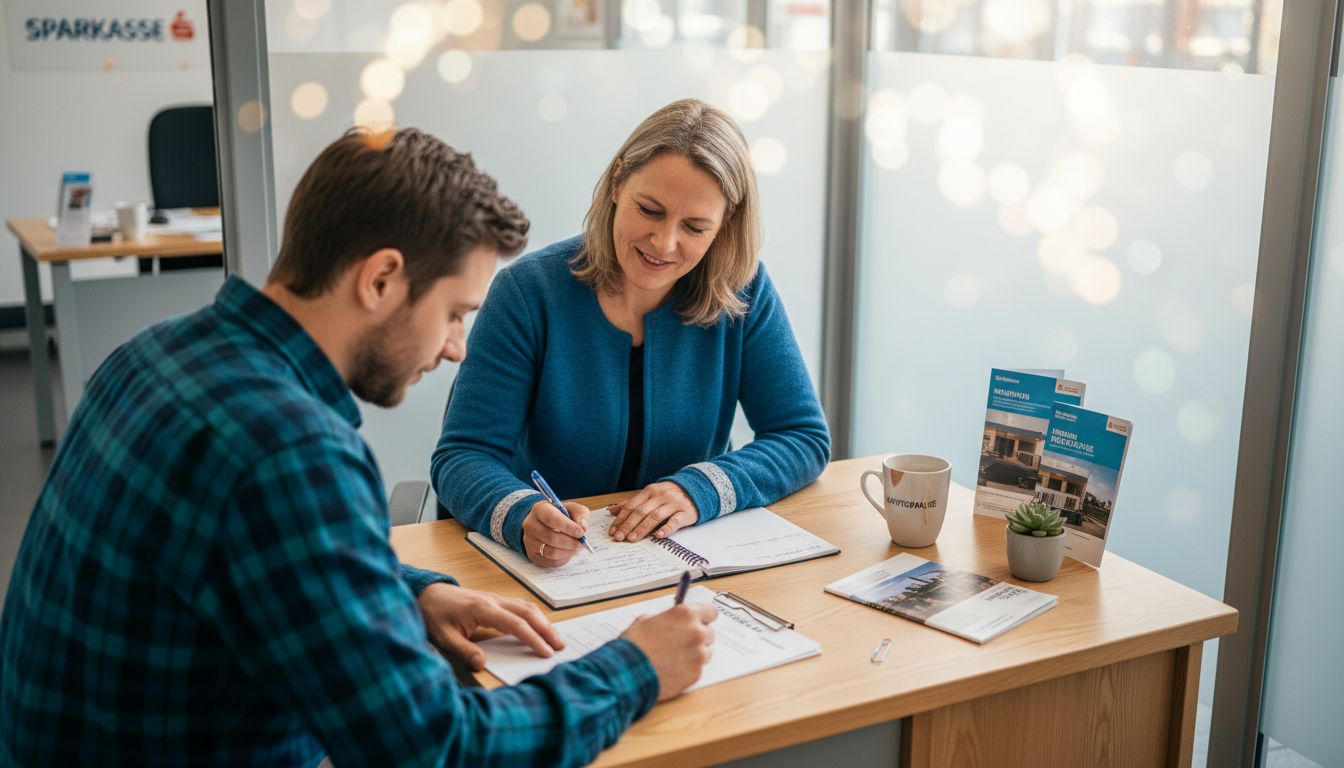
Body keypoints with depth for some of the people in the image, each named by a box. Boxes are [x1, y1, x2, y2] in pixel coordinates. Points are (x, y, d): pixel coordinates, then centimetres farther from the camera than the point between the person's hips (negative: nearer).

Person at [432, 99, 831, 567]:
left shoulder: (743, 293, -3)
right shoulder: (529, 292, -10)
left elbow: (806, 436, -2)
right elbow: (462, 456, -12)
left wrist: (701, 489, -20)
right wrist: (523, 519, -34)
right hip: (545, 565, 0)